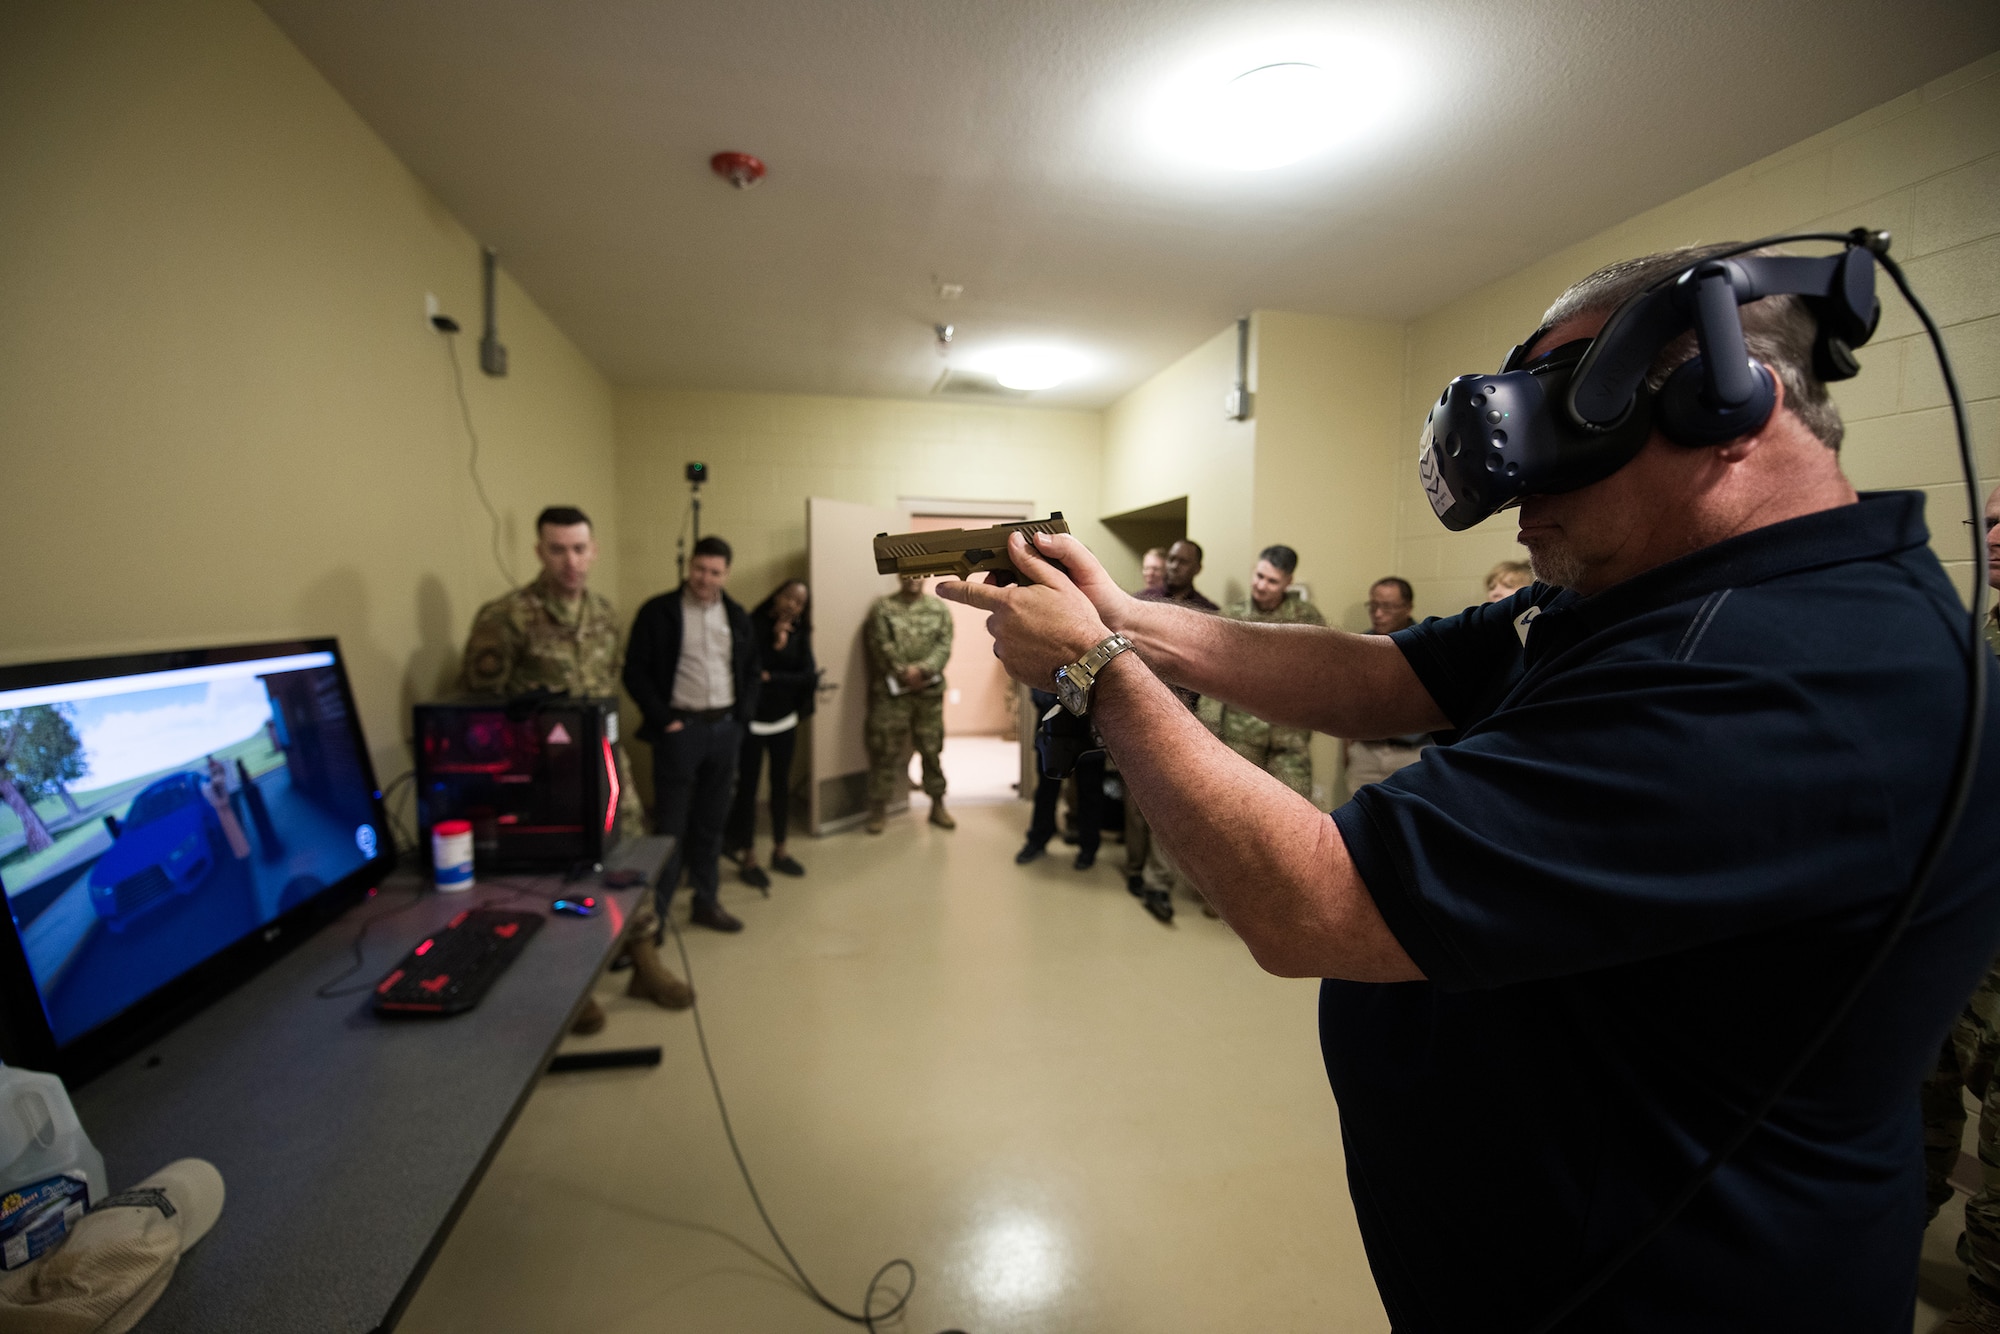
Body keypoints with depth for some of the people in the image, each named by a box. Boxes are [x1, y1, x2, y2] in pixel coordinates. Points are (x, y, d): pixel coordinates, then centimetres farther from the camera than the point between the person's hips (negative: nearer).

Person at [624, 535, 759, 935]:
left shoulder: (737, 616, 8)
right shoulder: (658, 612, -5)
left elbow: (751, 671, 14)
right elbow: (635, 671, -6)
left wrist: (743, 716, 3)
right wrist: (662, 719, -11)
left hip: (725, 728, 4)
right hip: (680, 729, -4)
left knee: (712, 822, 12)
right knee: (671, 825, 1)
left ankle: (706, 902, 24)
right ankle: (656, 910, 13)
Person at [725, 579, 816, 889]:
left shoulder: (799, 634, 4)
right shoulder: (751, 626, -9)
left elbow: (810, 677, -6)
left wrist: (770, 678, -13)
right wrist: (776, 644, -18)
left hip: (784, 721, 5)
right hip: (752, 720, -4)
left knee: (781, 785, 12)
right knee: (747, 787, 2)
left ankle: (780, 851, 26)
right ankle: (747, 858, 14)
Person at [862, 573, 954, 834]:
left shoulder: (939, 609, 9)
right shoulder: (883, 608, 4)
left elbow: (944, 646, -2)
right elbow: (882, 646, -6)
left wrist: (921, 670, -17)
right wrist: (903, 673, -15)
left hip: (930, 690, 2)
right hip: (892, 690, -2)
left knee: (932, 749, 8)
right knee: (885, 749, 0)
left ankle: (937, 805, 20)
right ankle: (878, 810, 12)